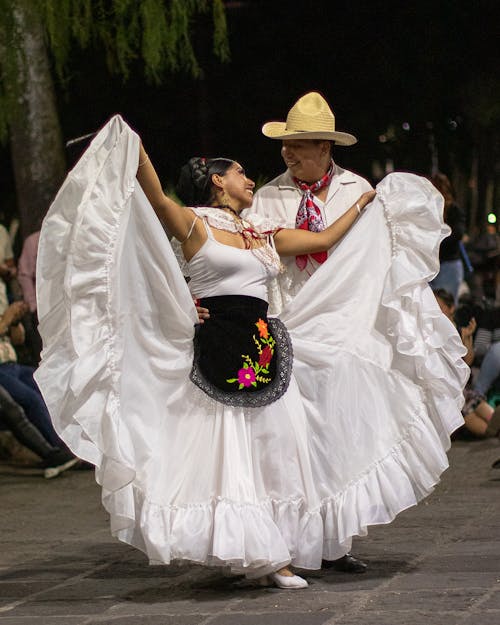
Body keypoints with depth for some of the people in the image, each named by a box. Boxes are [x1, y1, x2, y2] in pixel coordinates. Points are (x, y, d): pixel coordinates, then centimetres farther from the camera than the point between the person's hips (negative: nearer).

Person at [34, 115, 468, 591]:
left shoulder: (266, 235, 19)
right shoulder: (195, 226, 0)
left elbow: (326, 239, 28)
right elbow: (157, 199, -17)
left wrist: (368, 202, 35)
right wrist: (135, 153, -31)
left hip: (265, 352, 6)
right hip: (215, 350, -6)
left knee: (277, 445, 2)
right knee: (225, 448, -6)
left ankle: (271, 556, 6)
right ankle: (236, 547, -1)